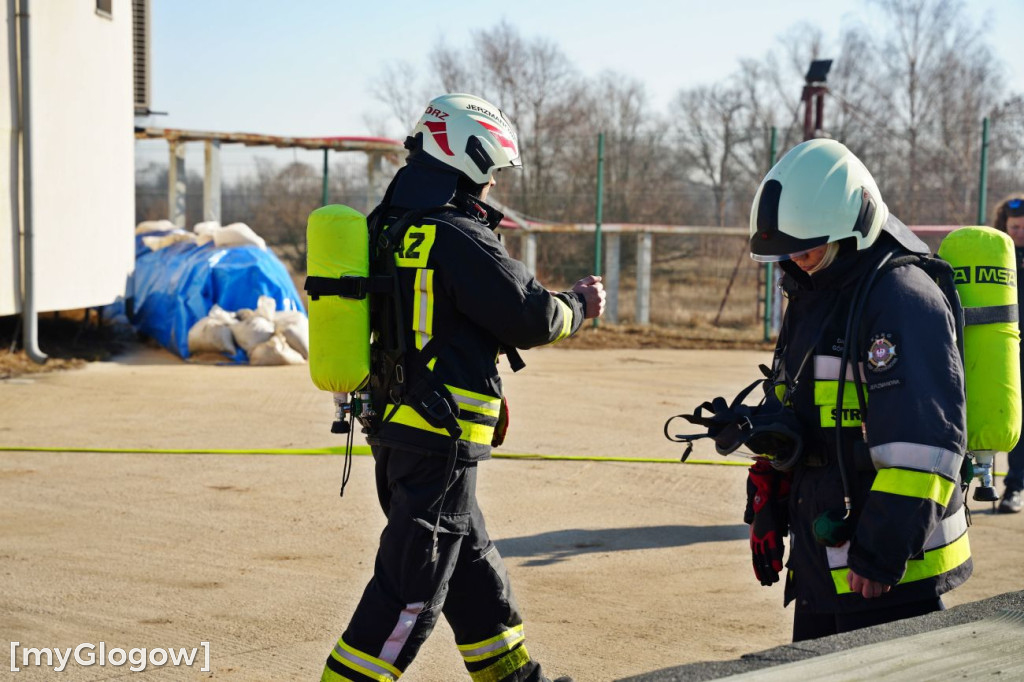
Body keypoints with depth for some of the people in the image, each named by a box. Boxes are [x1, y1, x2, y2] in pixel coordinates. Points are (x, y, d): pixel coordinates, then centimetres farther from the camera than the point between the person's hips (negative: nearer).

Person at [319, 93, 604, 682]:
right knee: (411, 589, -3)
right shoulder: (457, 238, -18)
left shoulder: (390, 229, 11)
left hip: (396, 429, 10)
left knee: (474, 570, 21)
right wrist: (578, 307, 6)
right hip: (439, 445, -10)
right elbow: (530, 317, -13)